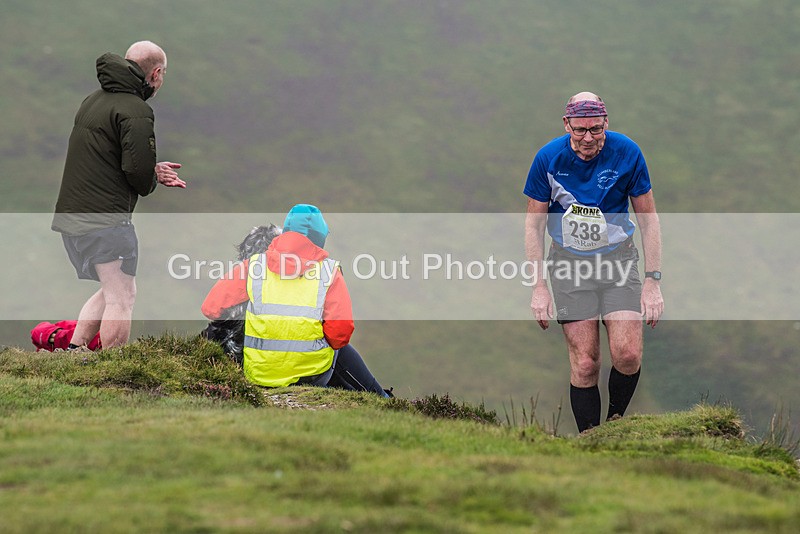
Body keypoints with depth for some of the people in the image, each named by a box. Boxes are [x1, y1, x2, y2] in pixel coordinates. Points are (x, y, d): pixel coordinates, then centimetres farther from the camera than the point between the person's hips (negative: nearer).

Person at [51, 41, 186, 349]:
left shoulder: (92, 101, 18)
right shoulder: (135, 111, -12)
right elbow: (138, 170, -20)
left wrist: (152, 172, 18)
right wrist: (152, 180, 4)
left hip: (69, 217, 9)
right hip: (106, 219, -9)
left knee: (111, 291, 21)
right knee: (122, 297, -4)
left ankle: (72, 351, 16)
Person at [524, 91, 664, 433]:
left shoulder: (626, 153, -9)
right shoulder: (548, 158, -9)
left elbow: (648, 218, 0)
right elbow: (534, 223, 1)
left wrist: (652, 282, -4)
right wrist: (539, 286, -3)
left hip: (618, 260, 0)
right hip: (569, 263, 0)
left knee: (628, 354, -15)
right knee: (584, 364, -8)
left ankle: (616, 420, 11)